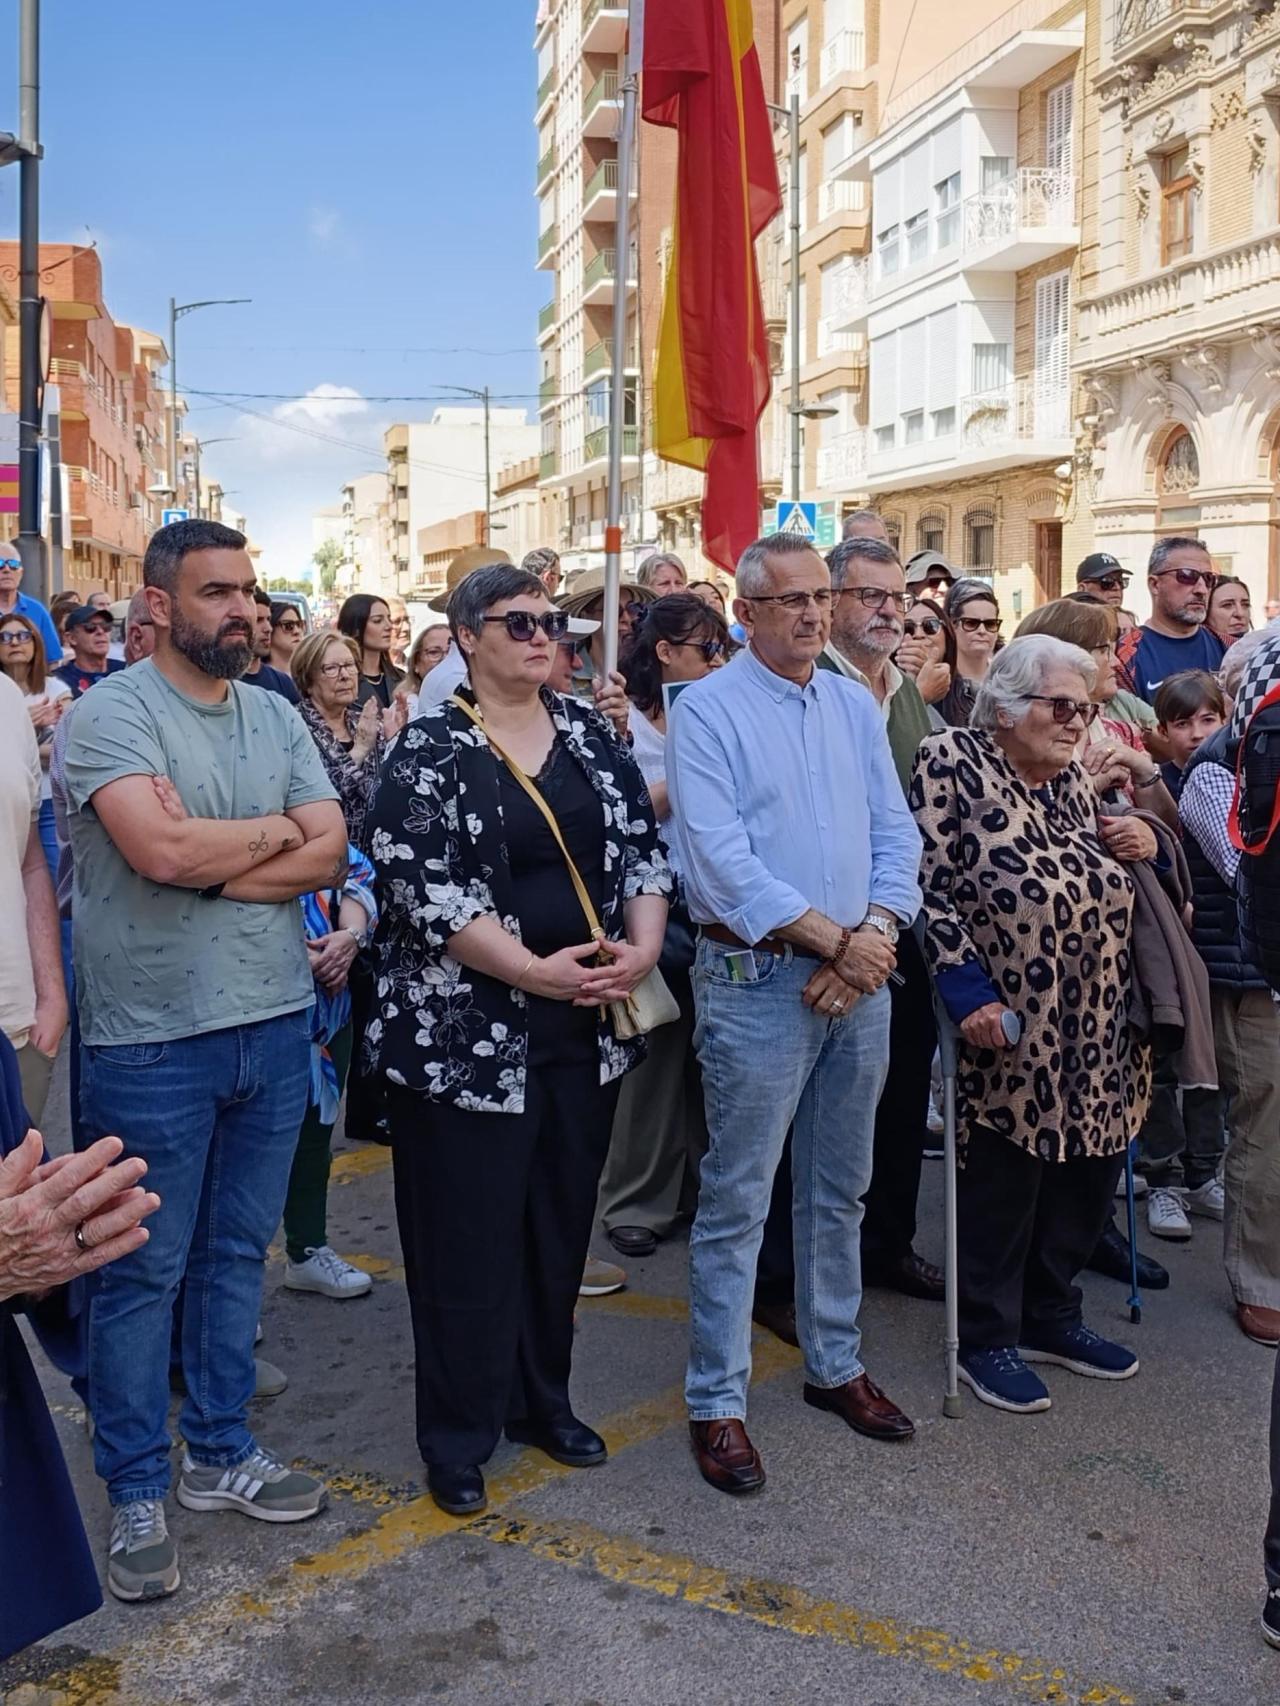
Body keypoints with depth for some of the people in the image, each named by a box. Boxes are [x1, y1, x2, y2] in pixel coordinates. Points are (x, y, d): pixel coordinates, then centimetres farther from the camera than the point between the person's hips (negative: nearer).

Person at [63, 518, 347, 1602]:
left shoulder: (277, 718, 8)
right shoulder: (113, 714, -10)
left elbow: (328, 853, -2)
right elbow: (160, 849, -26)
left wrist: (207, 862, -15)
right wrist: (273, 832, -9)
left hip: (274, 1025, 6)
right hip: (153, 1042, -5)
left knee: (239, 1253, 17)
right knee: (146, 1271, 7)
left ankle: (220, 1453, 33)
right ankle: (138, 1492, 23)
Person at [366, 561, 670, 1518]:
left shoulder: (592, 734, 8)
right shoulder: (430, 752, -8)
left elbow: (645, 848, 8)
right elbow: (420, 888, -17)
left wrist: (642, 946, -10)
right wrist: (536, 971, -21)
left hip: (587, 1027, 5)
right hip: (467, 1031, -5)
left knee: (561, 1221, 15)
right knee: (469, 1235, 4)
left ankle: (543, 1398, 34)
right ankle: (459, 1438, 20)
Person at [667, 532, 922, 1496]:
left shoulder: (856, 707, 11)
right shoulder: (709, 711, -8)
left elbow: (896, 833, 8)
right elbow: (722, 864, -17)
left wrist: (877, 932, -10)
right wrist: (836, 940, -16)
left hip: (861, 980, 6)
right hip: (759, 982, -6)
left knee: (841, 1190, 17)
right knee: (737, 1203, 2)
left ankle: (835, 1365, 33)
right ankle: (718, 1403, 14)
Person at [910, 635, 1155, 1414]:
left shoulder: (1071, 778, 13)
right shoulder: (952, 760, -7)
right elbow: (931, 886, -14)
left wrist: (1143, 845, 4)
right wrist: (968, 990, -20)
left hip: (1097, 1028, 7)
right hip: (1012, 1026, -7)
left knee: (1089, 1174, 12)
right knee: (1005, 1183, 3)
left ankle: (1051, 1314, 32)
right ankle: (988, 1339, 21)